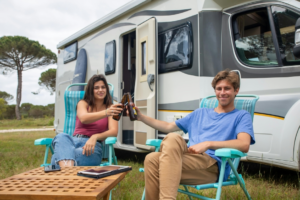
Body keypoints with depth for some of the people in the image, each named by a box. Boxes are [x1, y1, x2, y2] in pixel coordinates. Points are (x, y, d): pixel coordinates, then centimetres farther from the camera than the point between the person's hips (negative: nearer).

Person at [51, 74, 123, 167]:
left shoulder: (110, 108, 13)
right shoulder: (83, 103, 16)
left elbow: (114, 131, -3)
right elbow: (83, 118, -10)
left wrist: (95, 137, -24)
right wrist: (105, 113, -30)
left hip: (92, 145, -2)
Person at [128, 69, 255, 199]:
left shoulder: (241, 116, 15)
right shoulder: (200, 113, 32)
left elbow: (244, 145, -5)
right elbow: (168, 127, 32)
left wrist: (208, 144, -16)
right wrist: (141, 117, 23)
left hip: (213, 166, -4)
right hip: (189, 160, 5)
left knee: (172, 138, -32)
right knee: (152, 159, -30)